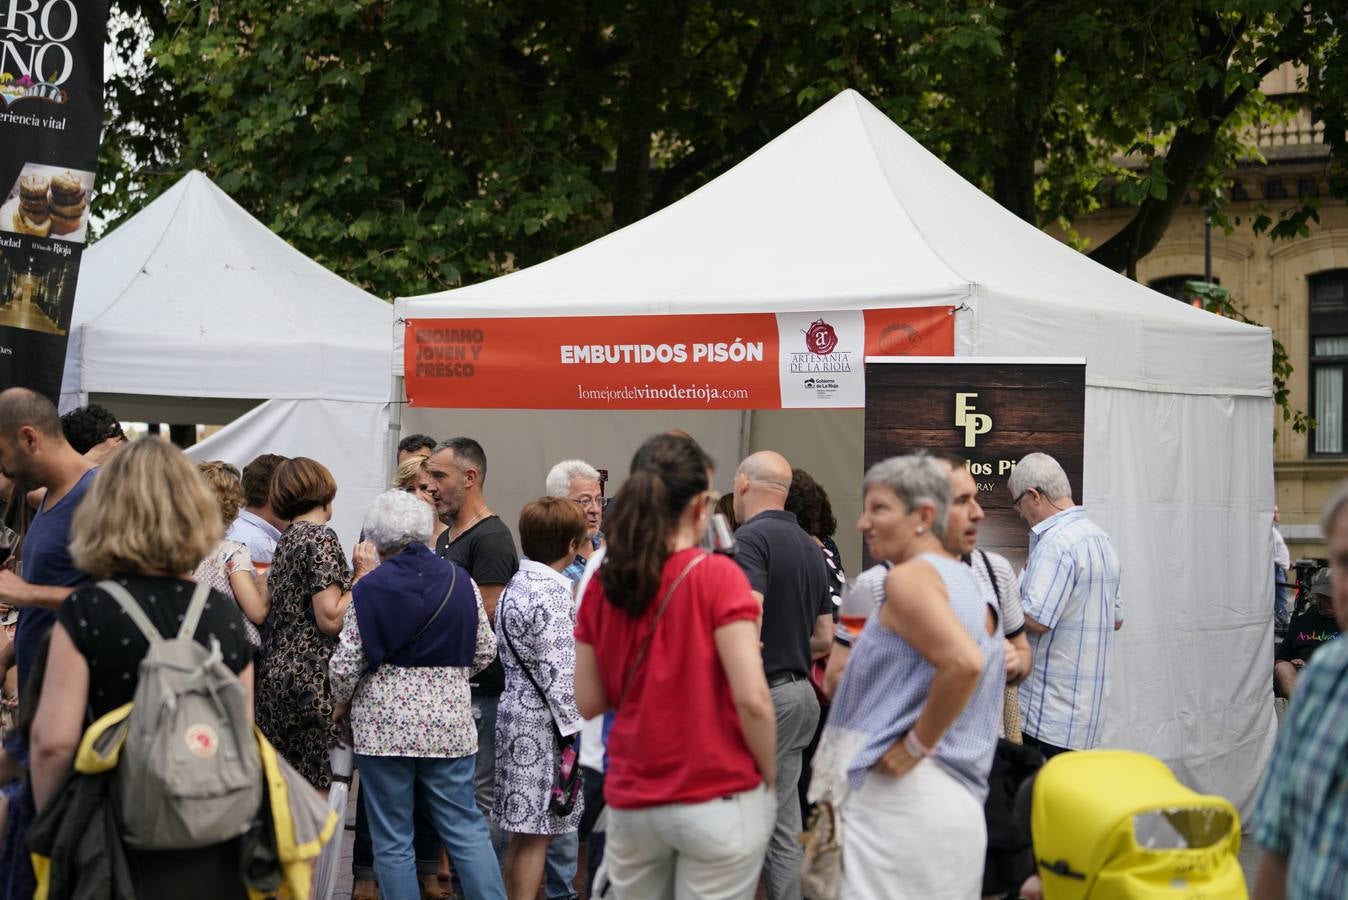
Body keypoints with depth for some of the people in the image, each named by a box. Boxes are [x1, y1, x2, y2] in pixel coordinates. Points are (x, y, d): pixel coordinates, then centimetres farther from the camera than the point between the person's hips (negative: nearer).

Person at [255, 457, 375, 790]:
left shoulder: (287, 539, 15)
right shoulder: (321, 538, -11)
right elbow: (330, 619, -17)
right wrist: (362, 575, -8)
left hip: (277, 672, 9)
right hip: (311, 680, -9)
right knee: (319, 788, -5)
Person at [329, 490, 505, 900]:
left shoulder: (370, 588, -8)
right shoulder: (460, 581, 3)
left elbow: (345, 664, -9)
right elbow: (484, 650, 10)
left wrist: (342, 702, 9)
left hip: (384, 725, -3)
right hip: (450, 723, 3)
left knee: (392, 839, 5)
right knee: (466, 828, 8)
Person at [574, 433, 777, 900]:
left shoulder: (601, 584, 0)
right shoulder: (717, 575, -14)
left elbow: (589, 702, 6)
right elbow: (752, 699, -17)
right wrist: (769, 779, -3)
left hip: (630, 801, 5)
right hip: (717, 802, -4)